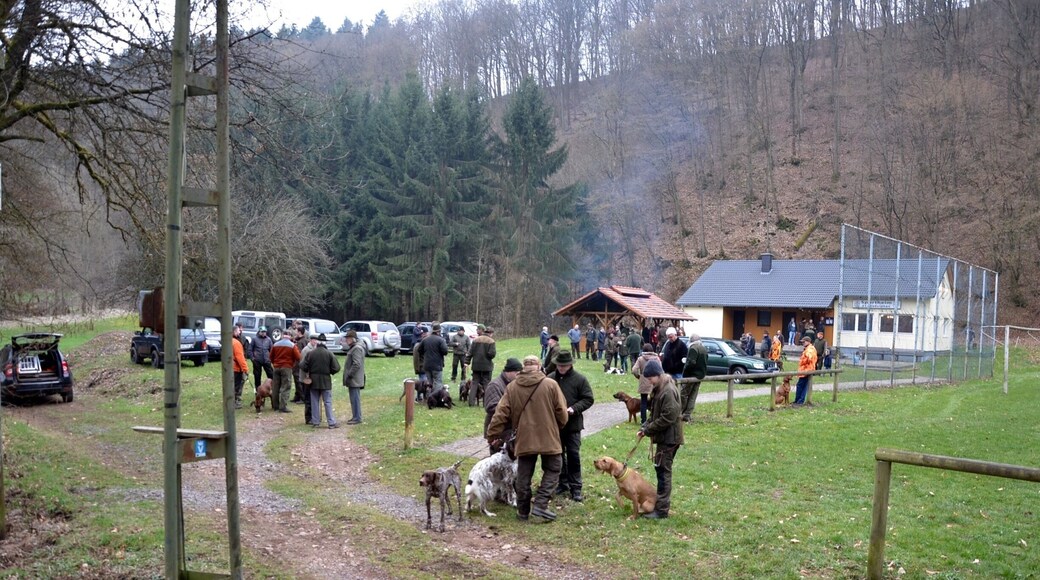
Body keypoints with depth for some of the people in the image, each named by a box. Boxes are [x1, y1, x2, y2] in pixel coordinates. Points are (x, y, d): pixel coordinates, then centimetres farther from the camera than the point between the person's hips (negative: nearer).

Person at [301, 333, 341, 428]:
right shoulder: (329, 354, -8)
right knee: (328, 402, 3)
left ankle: (315, 422, 14)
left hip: (313, 381, 1)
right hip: (326, 381, -1)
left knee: (314, 402, 11)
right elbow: (336, 368, -10)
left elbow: (303, 366, -7)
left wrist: (309, 372, 13)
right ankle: (331, 422, 2)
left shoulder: (310, 353, -6)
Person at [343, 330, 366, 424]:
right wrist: (347, 376, 19)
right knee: (354, 399, 14)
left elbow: (357, 364, -23)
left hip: (354, 380, -10)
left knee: (355, 398, -6)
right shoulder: (353, 348, 17)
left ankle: (357, 418, -3)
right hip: (353, 380, 10)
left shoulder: (357, 348, -16)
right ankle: (355, 417, 21)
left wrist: (349, 375, -19)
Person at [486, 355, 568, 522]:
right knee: (552, 469, 13)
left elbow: (500, 414, -1)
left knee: (523, 475, 11)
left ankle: (523, 511, 17)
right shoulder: (550, 384, -7)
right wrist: (557, 427, 17)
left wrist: (493, 434, 8)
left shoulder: (512, 387, -1)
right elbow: (562, 413, -3)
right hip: (548, 438, -2)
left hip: (524, 439, 2)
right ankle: (540, 505, 1)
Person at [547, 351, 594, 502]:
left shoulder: (580, 379, -5)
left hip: (572, 424, -3)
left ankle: (575, 487, 9)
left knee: (573, 455, 1)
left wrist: (574, 409, -19)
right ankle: (563, 483, 26)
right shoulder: (550, 379, 2)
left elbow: (588, 399, -5)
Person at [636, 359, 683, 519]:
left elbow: (668, 418, -24)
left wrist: (648, 429, -16)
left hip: (669, 438, -10)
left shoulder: (668, 391, -21)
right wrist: (644, 428, 3)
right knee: (661, 470, 15)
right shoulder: (659, 389, 11)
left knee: (663, 471, -4)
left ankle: (661, 510, 1)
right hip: (663, 437, 10)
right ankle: (661, 503, 26)